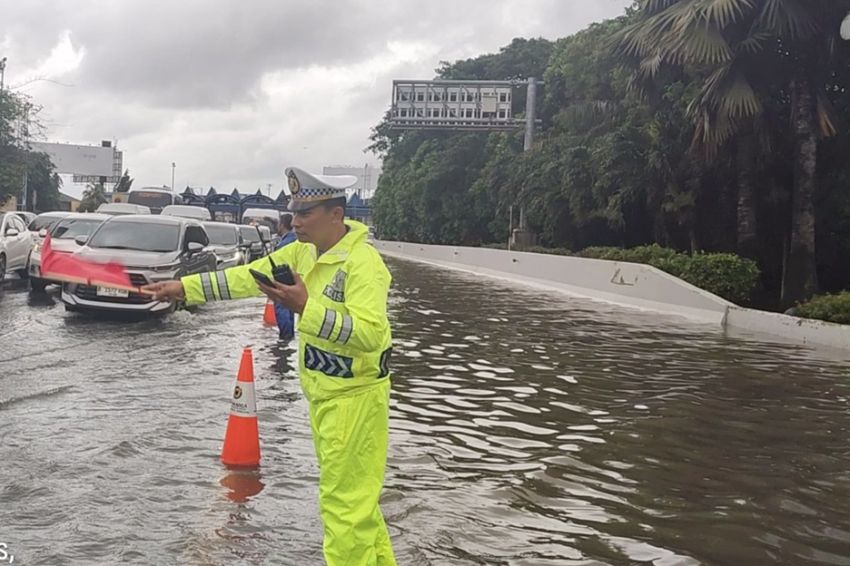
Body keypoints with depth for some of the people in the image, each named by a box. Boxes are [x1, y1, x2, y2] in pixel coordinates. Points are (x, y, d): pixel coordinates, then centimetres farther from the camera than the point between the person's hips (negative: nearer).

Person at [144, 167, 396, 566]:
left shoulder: (363, 263, -23)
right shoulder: (303, 251, 4)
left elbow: (369, 332, -33)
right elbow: (247, 277, 6)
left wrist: (305, 308, -41)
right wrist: (184, 287, 0)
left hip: (354, 397, -9)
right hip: (324, 393, 9)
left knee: (345, 503, -3)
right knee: (353, 495, 21)